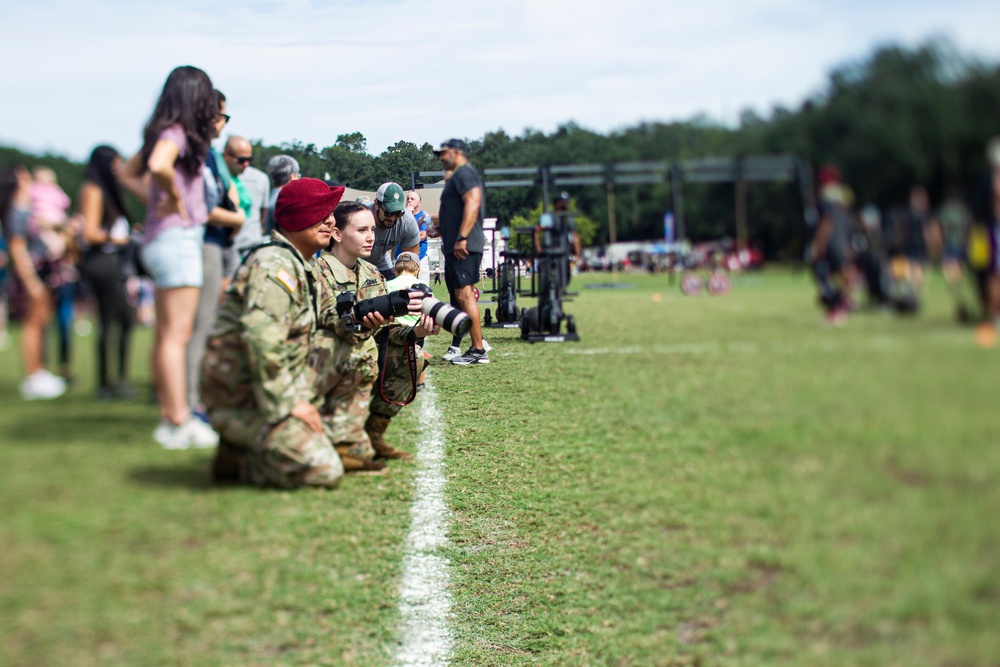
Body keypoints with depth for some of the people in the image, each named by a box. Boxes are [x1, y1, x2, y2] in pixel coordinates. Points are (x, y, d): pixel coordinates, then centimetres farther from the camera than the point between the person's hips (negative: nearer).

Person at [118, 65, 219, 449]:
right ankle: (180, 424, -8)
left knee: (166, 335, 11)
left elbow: (128, 175, 27)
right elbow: (158, 165, -34)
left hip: (161, 240, 10)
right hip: (177, 237, -10)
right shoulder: (176, 134, -12)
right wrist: (175, 199, -17)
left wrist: (154, 199, 14)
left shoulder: (164, 133, 14)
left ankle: (170, 417, 17)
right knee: (176, 335, -9)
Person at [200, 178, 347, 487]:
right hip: (240, 395, -10)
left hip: (272, 390, 10)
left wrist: (307, 399, 10)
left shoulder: (303, 266, 15)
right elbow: (262, 340, -31)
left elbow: (306, 344, 20)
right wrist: (288, 404, -25)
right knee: (323, 470, -16)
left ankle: (242, 450, 12)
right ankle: (236, 459, -3)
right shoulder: (274, 265, -19)